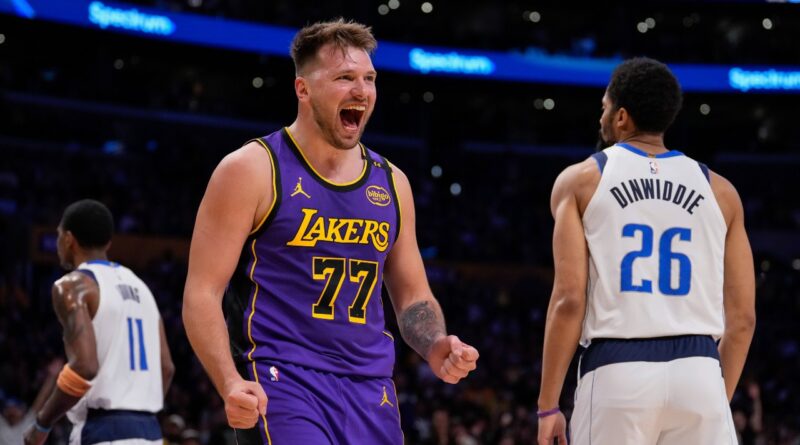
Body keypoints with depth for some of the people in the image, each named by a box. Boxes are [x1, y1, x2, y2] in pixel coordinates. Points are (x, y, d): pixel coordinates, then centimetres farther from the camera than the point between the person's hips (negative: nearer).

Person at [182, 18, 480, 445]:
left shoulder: (391, 183, 14)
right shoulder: (253, 170, -4)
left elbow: (413, 296, 22)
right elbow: (202, 293, -7)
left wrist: (435, 347, -1)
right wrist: (231, 384, -23)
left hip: (370, 392, 6)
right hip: (281, 385, -6)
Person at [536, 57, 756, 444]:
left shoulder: (581, 181, 6)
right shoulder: (719, 191, 15)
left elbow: (569, 299, -3)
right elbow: (742, 317, 12)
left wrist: (548, 405, 0)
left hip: (616, 372, -2)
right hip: (698, 370, 2)